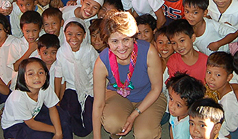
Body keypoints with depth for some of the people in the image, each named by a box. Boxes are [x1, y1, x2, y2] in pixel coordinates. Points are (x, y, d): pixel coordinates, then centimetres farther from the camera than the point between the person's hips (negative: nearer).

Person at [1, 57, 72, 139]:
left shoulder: (45, 89, -22)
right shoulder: (18, 98, -35)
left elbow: (52, 108, -5)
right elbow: (31, 124, -23)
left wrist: (59, 132, -17)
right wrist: (55, 130, -16)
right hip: (13, 126, -5)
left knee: (61, 117, -10)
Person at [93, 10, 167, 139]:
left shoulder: (148, 52, -29)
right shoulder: (102, 63, -26)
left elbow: (156, 88, -14)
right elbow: (98, 104, -16)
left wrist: (134, 115, -18)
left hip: (149, 98, 0)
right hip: (117, 94, 1)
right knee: (112, 123, -32)